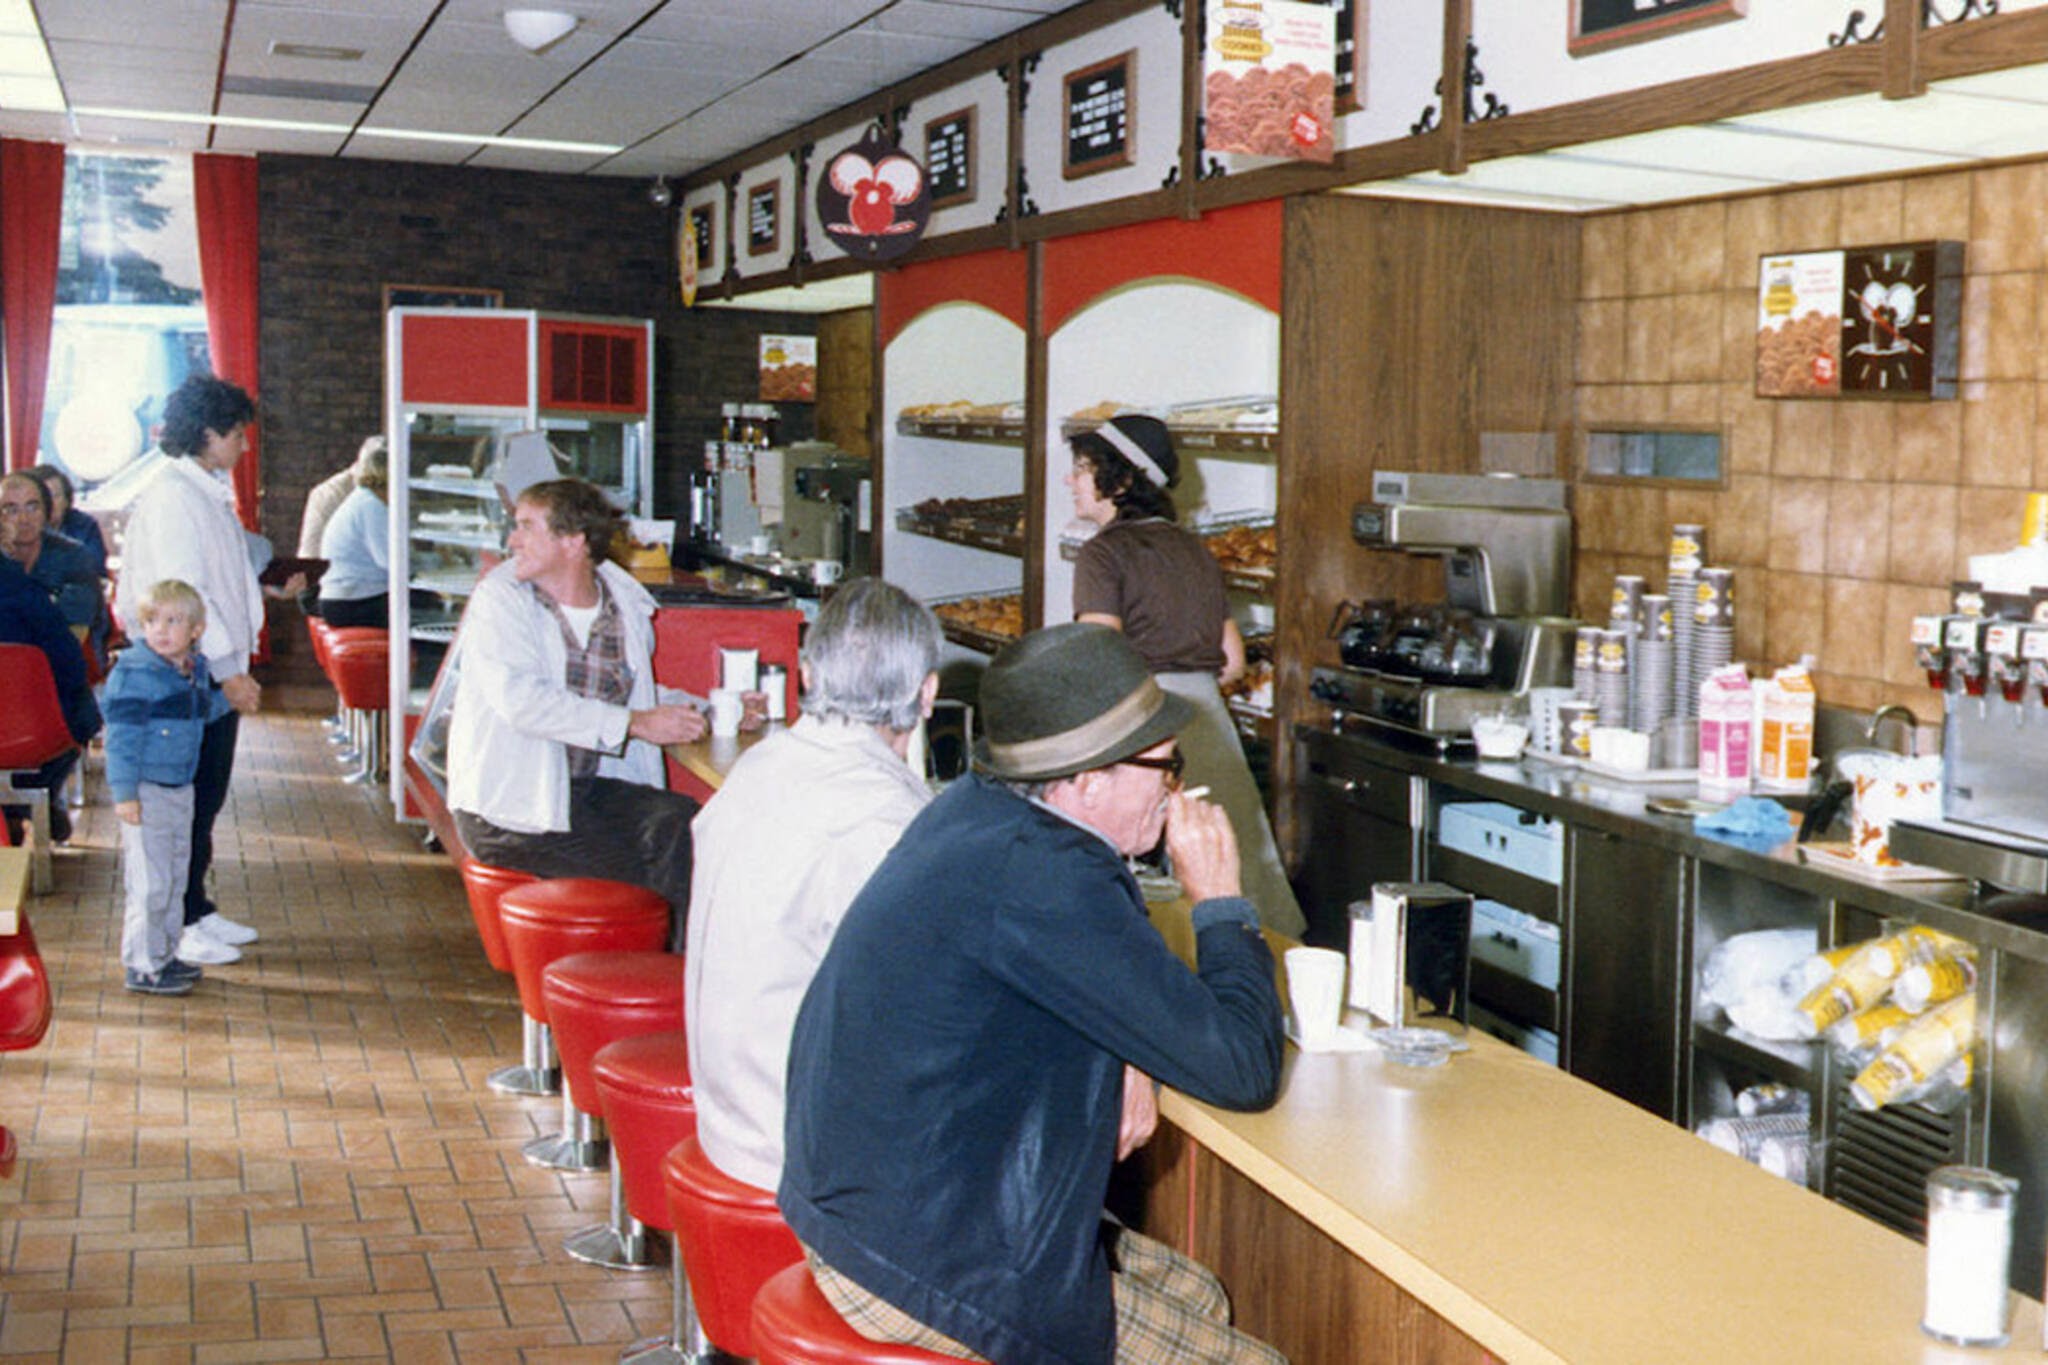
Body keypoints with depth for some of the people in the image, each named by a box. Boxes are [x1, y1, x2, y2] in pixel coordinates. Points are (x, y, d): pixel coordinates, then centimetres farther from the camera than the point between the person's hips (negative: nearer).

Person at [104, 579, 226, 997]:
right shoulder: (132, 674, -15)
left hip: (180, 788, 8)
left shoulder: (195, 670, 7)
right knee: (149, 880, -5)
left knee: (175, 876, 16)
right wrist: (124, 792, -19)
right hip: (146, 790, -8)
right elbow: (121, 737, -16)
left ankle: (165, 954, 29)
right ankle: (141, 966, 4)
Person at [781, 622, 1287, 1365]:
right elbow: (1242, 1068, -21)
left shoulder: (977, 808, 2)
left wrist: (1115, 1069, 1)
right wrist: (1220, 901, -7)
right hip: (921, 1273, -10)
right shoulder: (1046, 878, -27)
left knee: (1196, 1296, 18)